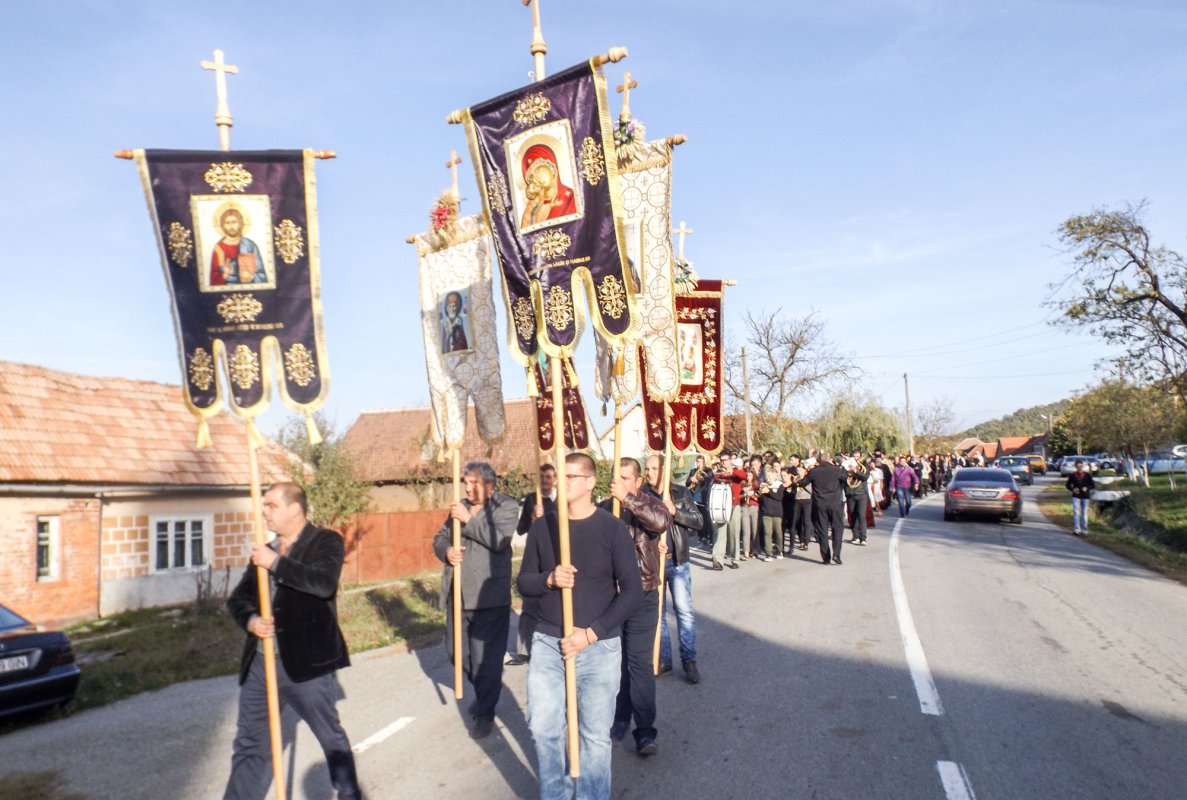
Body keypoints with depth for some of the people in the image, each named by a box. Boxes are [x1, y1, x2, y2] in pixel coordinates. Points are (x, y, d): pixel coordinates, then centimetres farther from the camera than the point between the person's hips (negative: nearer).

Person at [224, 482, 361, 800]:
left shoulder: (326, 541, -6)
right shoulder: (264, 550, 12)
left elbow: (324, 583, -24)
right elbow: (237, 598, 12)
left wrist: (275, 563, -21)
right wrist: (250, 619, -9)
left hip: (307, 665, -5)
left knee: (331, 736, 13)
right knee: (249, 745, 12)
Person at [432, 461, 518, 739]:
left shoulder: (505, 506, -3)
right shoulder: (459, 507, 14)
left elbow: (500, 539, -19)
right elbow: (440, 537, 16)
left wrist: (469, 519, -16)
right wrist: (446, 550, -6)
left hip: (489, 596, -7)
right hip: (458, 595, 7)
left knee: (486, 658, -2)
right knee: (457, 651, 17)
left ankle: (485, 712, 17)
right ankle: (482, 692, 41)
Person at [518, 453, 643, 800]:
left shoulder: (612, 528, -8)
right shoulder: (541, 527, 1)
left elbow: (632, 590, -9)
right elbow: (523, 582, 6)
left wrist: (591, 634, -15)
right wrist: (549, 579, -17)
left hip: (599, 647, -2)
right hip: (547, 642, 3)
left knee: (595, 735, 7)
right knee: (543, 727, 7)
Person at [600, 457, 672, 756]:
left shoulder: (649, 502, -5)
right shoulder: (604, 509, 3)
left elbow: (662, 521, -28)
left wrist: (628, 499, -35)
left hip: (642, 597, -3)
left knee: (640, 663, -2)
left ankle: (645, 730, 4)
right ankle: (620, 717, 29)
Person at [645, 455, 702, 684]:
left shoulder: (680, 493, -1)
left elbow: (698, 521, -3)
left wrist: (674, 511, -17)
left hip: (677, 562, -1)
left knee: (684, 610, -2)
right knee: (657, 612, 9)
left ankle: (689, 660, 9)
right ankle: (663, 659, 20)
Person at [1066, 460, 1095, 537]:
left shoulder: (1087, 475, 2)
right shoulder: (1072, 476, 1)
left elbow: (1093, 485, 4)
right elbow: (1068, 485, 9)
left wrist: (1087, 488, -16)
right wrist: (1073, 489, -12)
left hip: (1085, 497, 1)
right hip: (1076, 496, -1)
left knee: (1084, 514, 7)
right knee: (1076, 512, -12)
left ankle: (1084, 530, 15)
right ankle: (1076, 530, -16)